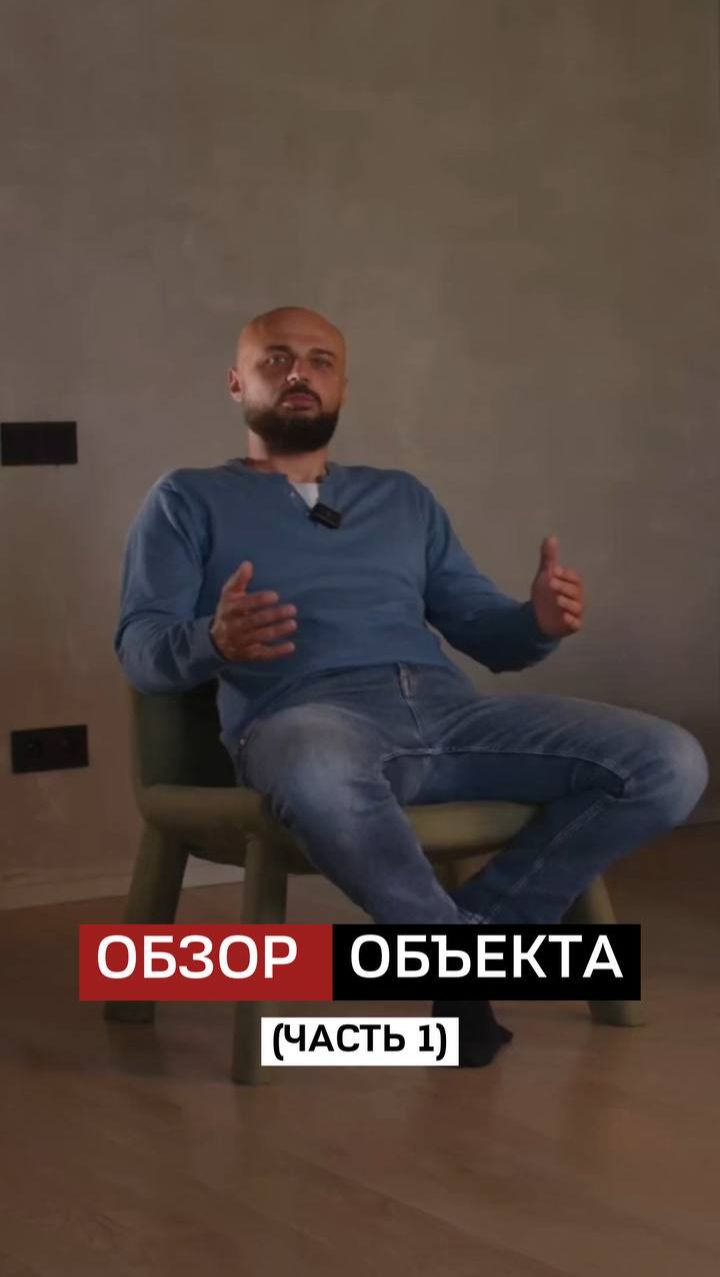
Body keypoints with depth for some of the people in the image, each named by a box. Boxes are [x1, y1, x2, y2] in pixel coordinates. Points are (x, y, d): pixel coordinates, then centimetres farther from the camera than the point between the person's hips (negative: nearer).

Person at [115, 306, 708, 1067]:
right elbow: (141, 649, 4)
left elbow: (484, 632, 23)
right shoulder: (188, 500, 18)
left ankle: (482, 927, -9)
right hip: (304, 716, -4)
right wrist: (214, 641, -20)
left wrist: (539, 622, -3)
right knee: (319, 779, -44)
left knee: (669, 762, -17)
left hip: (450, 709, 5)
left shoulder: (402, 498, 30)